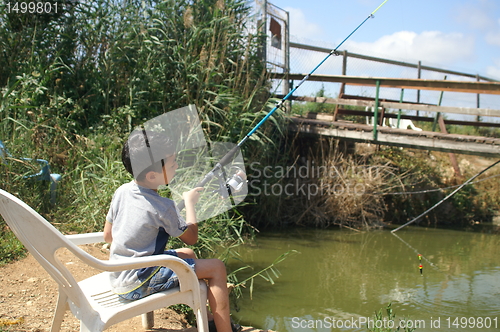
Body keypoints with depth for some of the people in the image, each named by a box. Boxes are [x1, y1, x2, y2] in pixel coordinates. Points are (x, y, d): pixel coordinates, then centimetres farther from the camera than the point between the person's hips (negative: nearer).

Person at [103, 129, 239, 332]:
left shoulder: (121, 192, 0)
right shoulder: (162, 207, -22)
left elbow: (108, 236, 10)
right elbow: (191, 238, -7)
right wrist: (190, 203, 3)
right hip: (139, 284, -9)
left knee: (188, 254, 26)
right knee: (216, 268, -7)